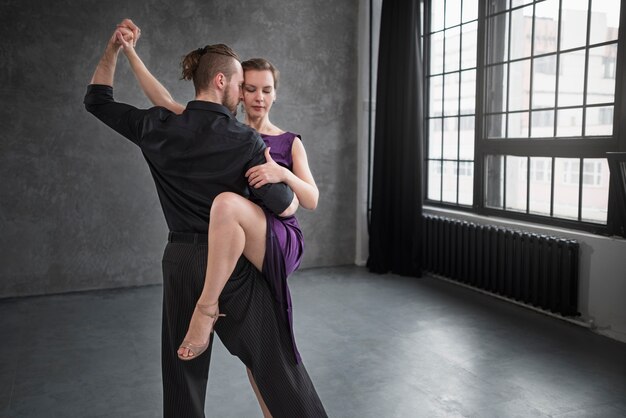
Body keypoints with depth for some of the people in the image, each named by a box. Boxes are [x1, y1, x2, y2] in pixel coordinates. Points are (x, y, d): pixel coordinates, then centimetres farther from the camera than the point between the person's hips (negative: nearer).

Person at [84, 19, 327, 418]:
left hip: (181, 261, 5)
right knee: (277, 363, 5)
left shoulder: (159, 128, -1)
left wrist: (113, 48, 11)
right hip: (232, 264, -4)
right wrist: (293, 192, 10)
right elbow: (285, 207, -11)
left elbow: (97, 100, 14)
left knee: (183, 368, 17)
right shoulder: (245, 140, -12)